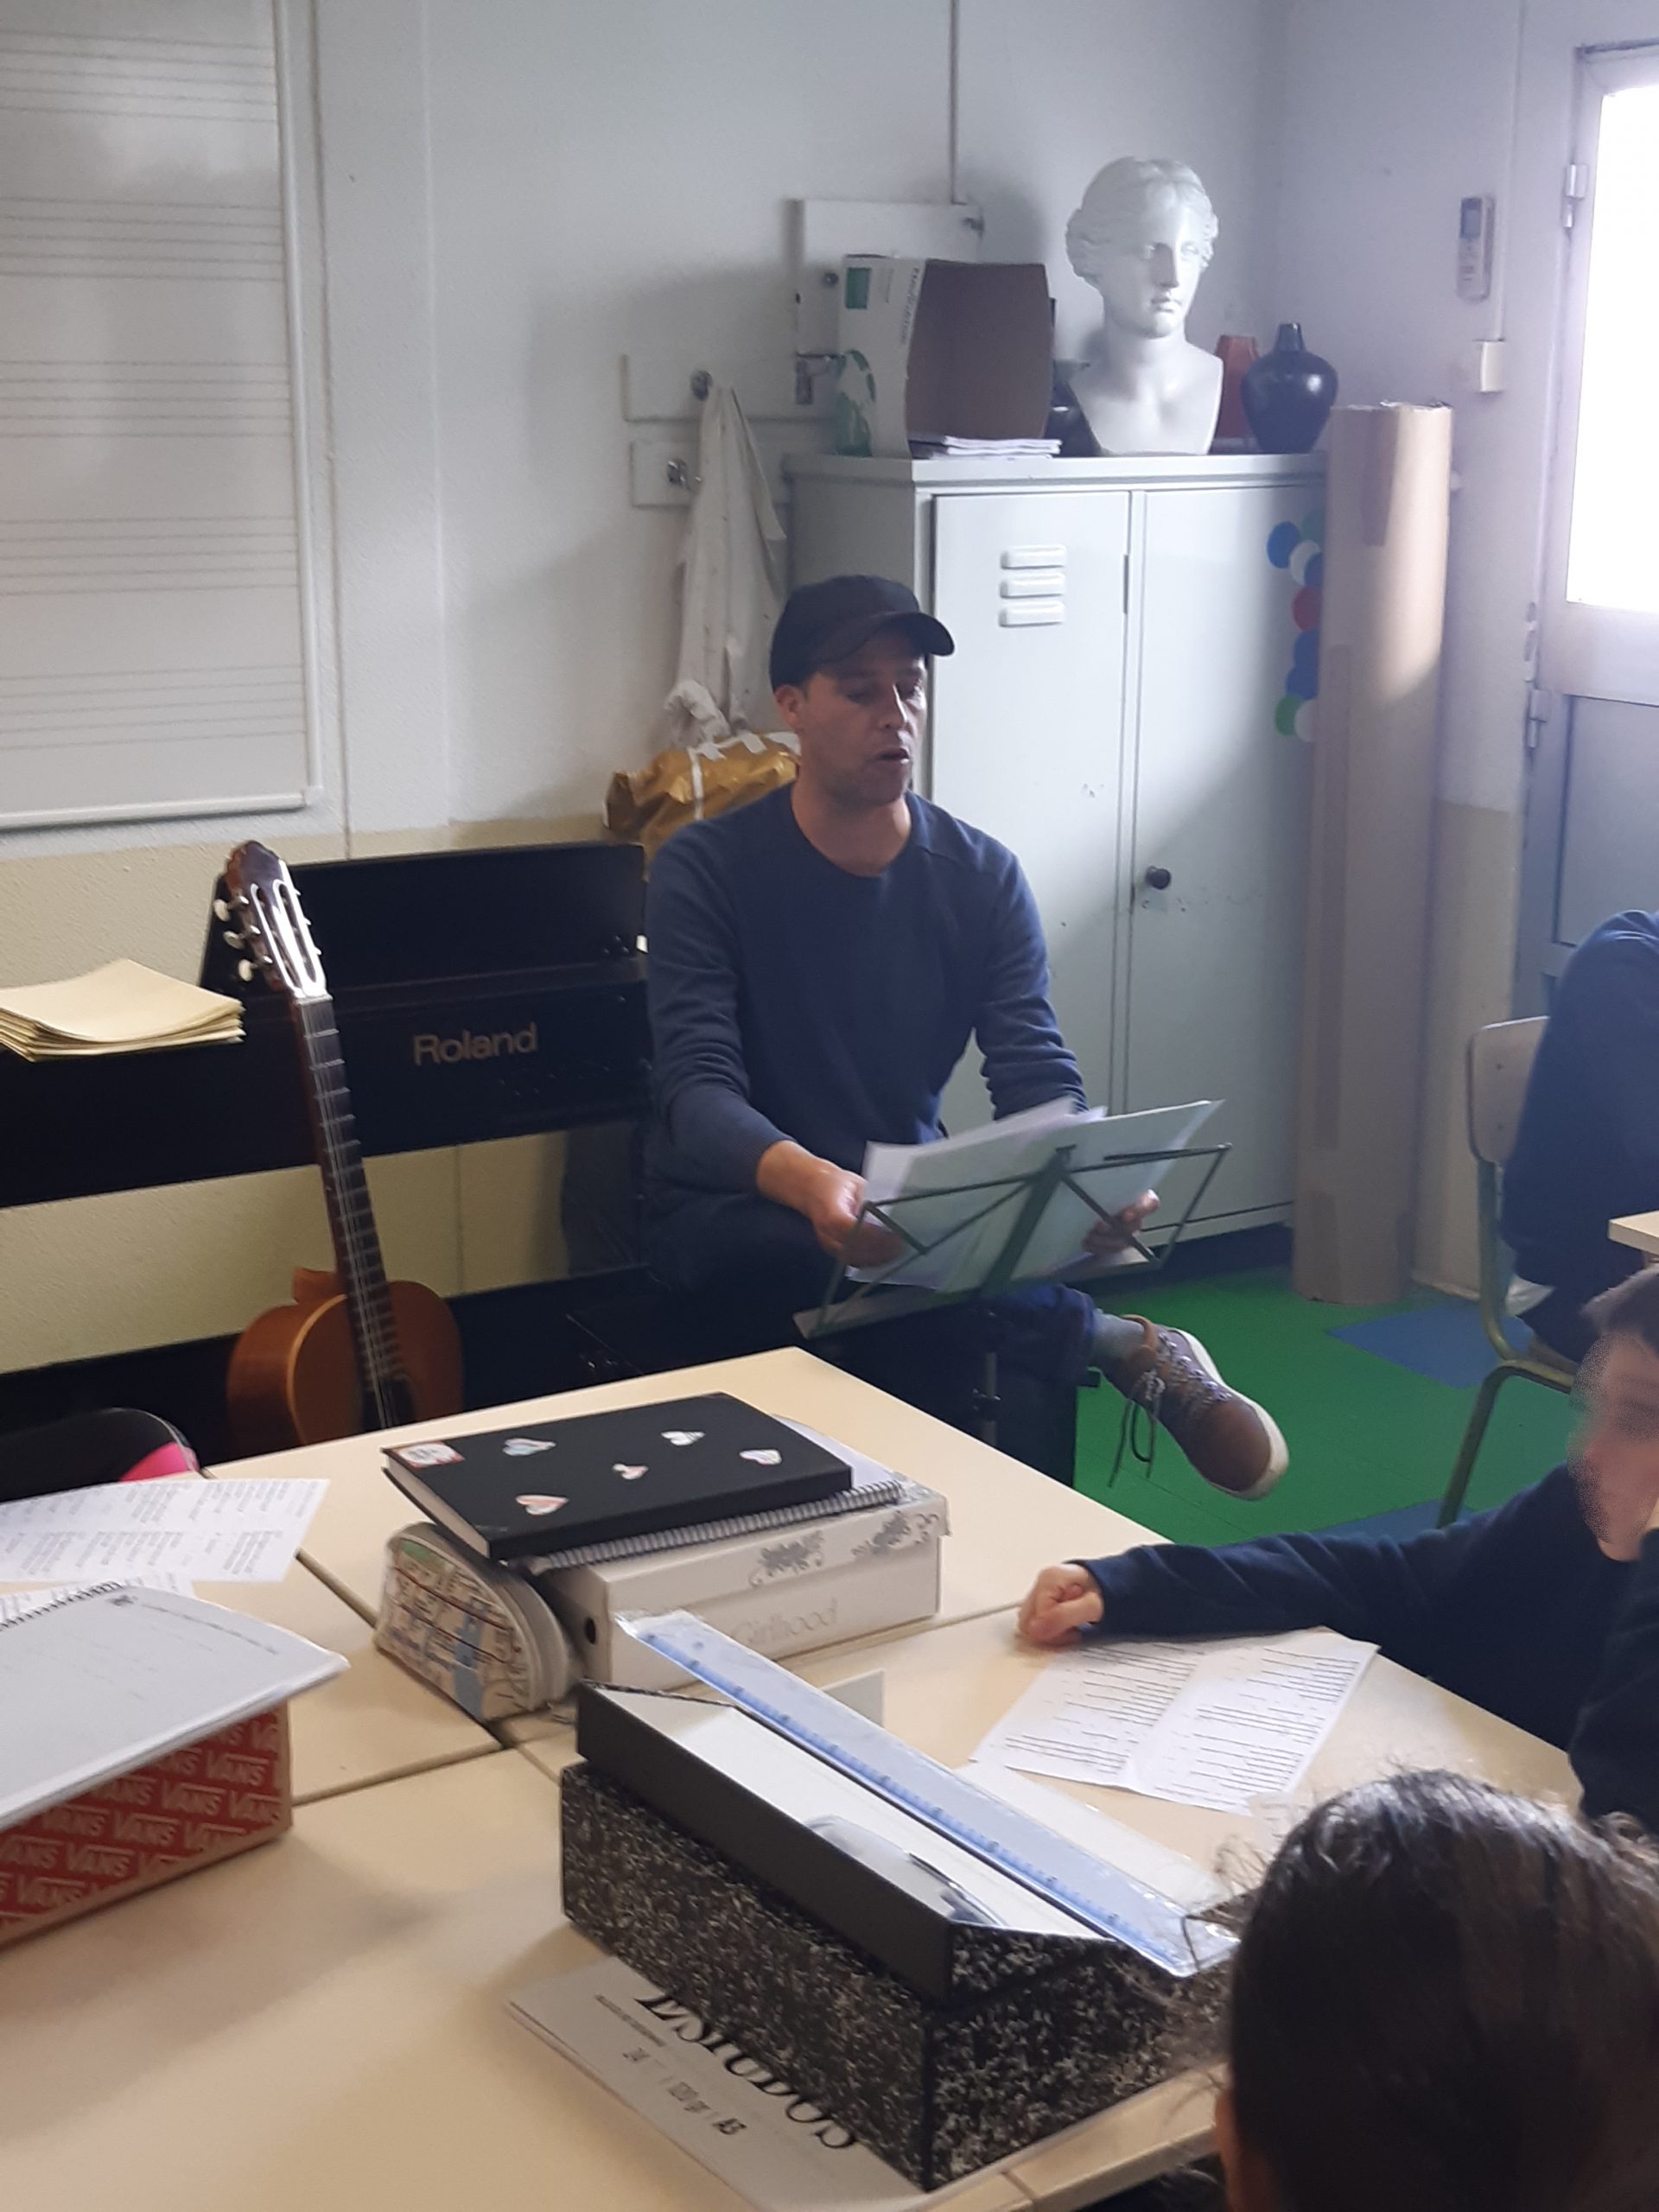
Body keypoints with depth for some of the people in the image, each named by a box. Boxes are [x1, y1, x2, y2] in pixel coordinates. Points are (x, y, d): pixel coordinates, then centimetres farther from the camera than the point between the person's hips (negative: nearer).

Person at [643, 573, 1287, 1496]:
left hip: (908, 1205, 4)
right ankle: (1127, 1348, -22)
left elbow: (1039, 1078, -7)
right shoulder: (704, 871, -11)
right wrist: (807, 1179, -45)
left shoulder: (984, 879, 0)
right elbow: (698, 1090, -21)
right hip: (733, 1214, -3)